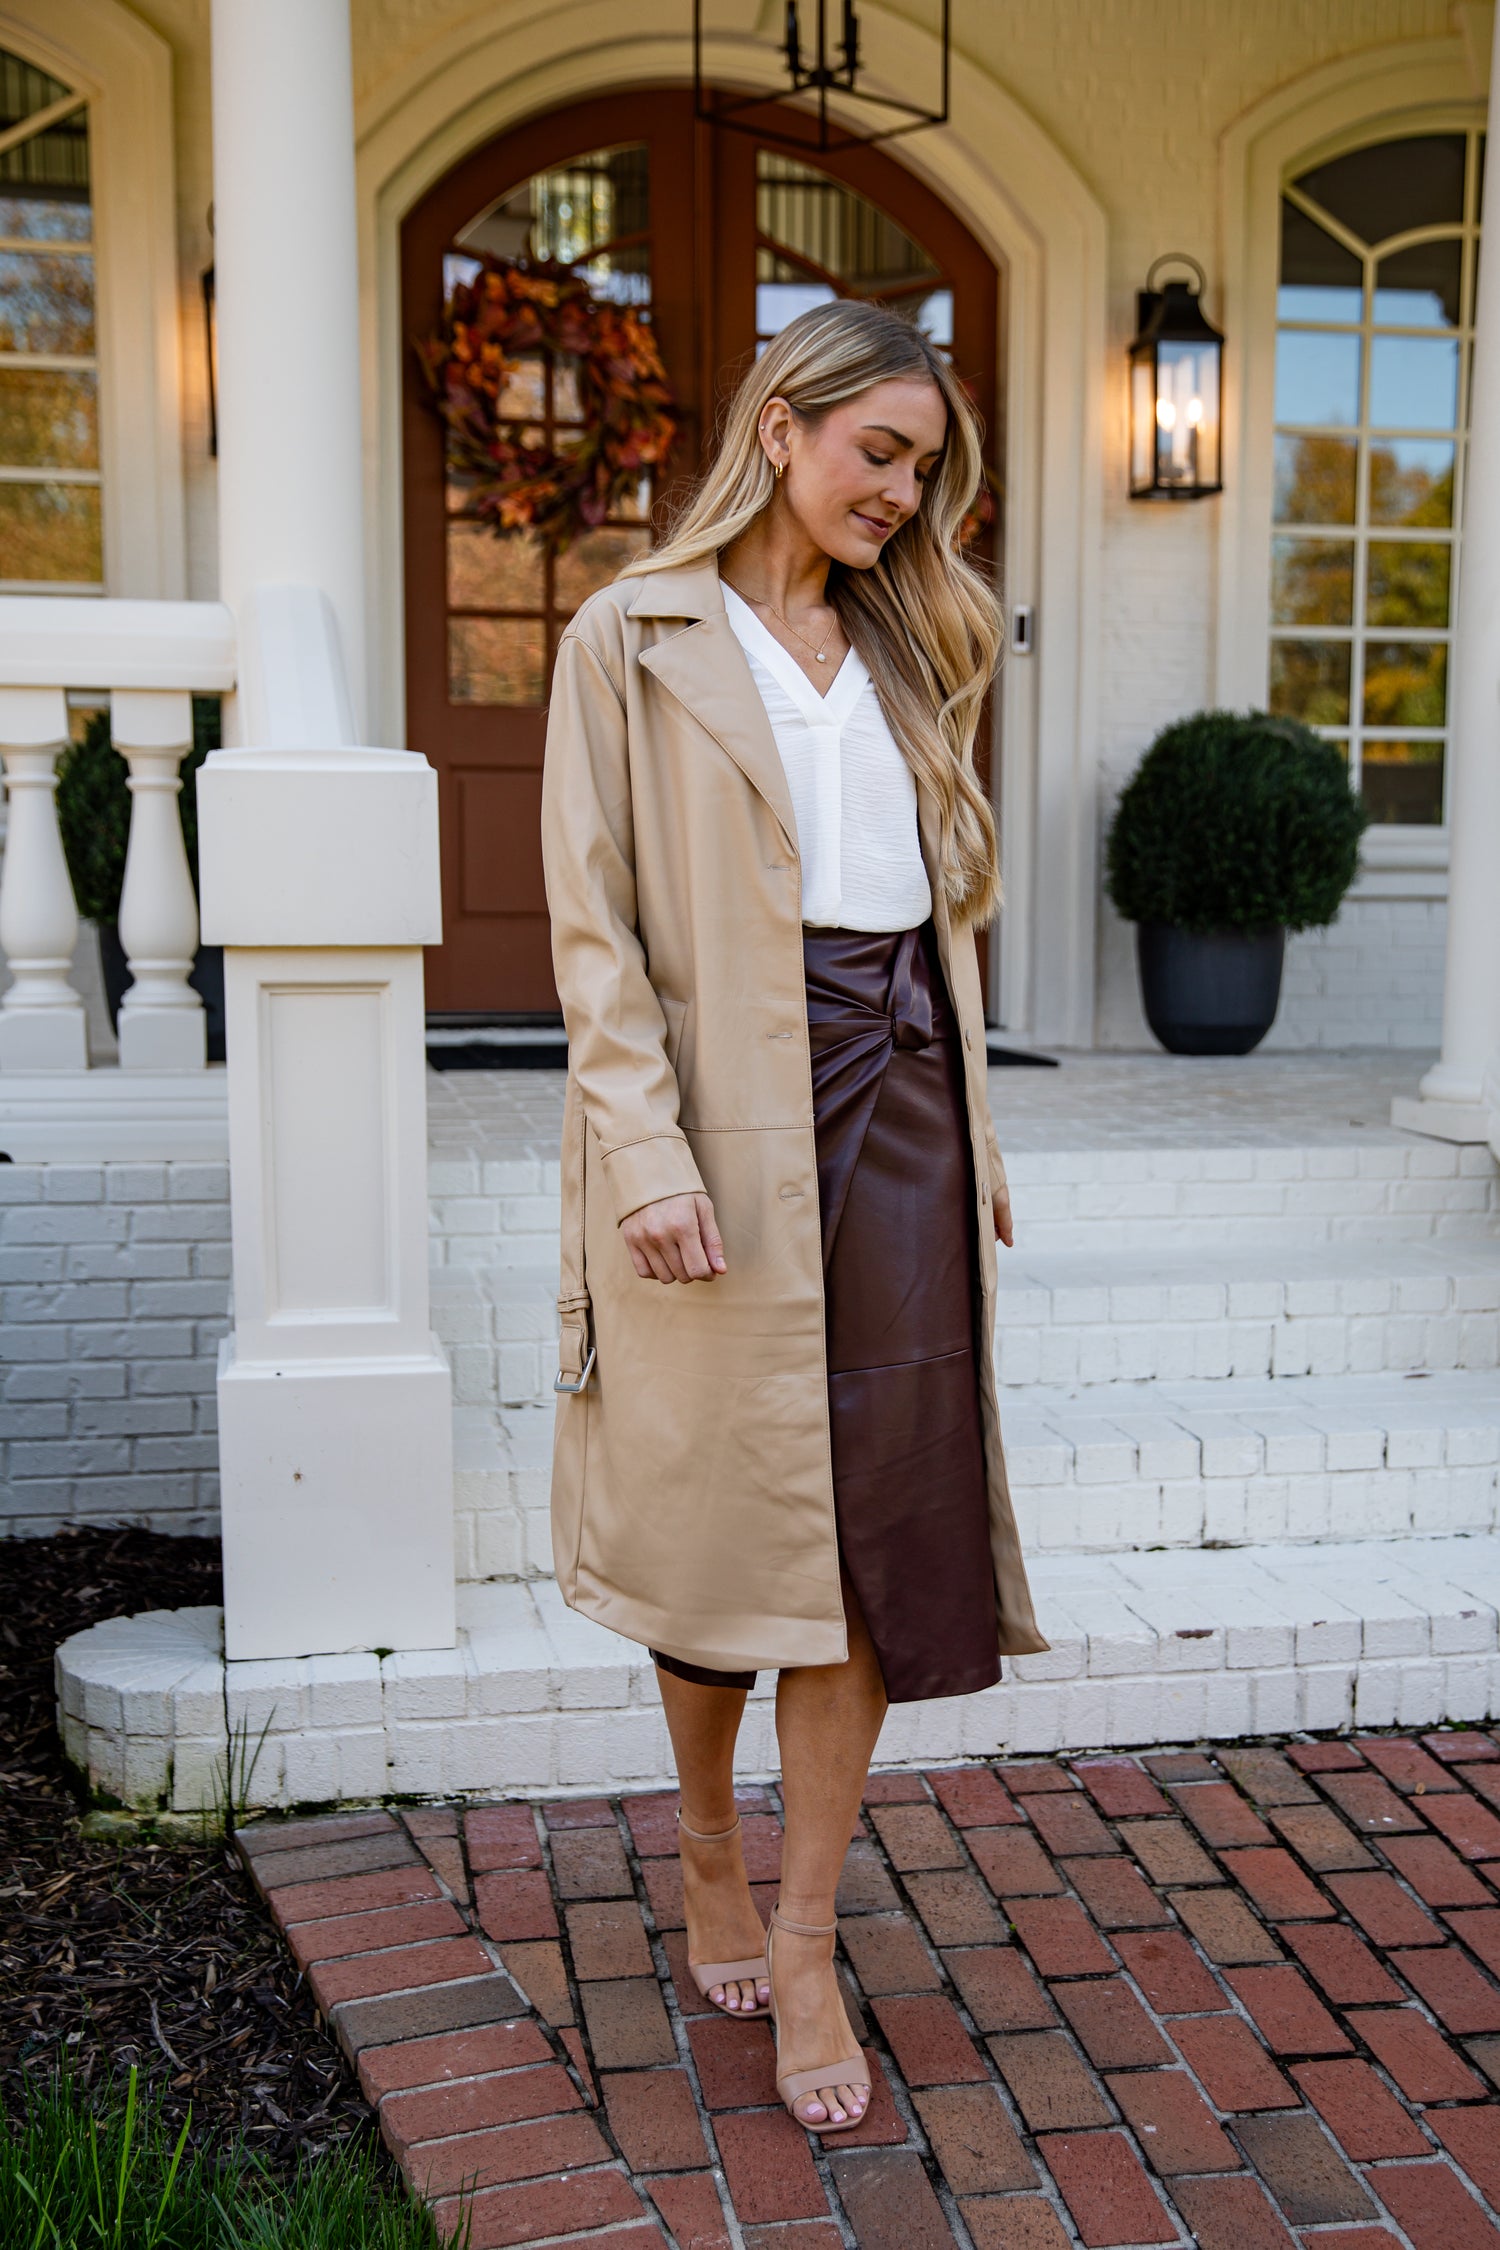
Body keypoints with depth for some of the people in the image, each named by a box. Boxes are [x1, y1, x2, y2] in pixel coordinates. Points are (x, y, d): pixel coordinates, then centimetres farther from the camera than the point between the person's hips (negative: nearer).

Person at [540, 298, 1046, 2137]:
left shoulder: (897, 648, 17)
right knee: (723, 1520, 6)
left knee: (877, 1528, 3)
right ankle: (710, 1853, 33)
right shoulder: (632, 640, 0)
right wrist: (646, 1149, -16)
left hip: (897, 1115, 5)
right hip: (729, 1125, -4)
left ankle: (804, 1945, 15)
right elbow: (594, 924, -6)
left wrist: (970, 1133, 15)